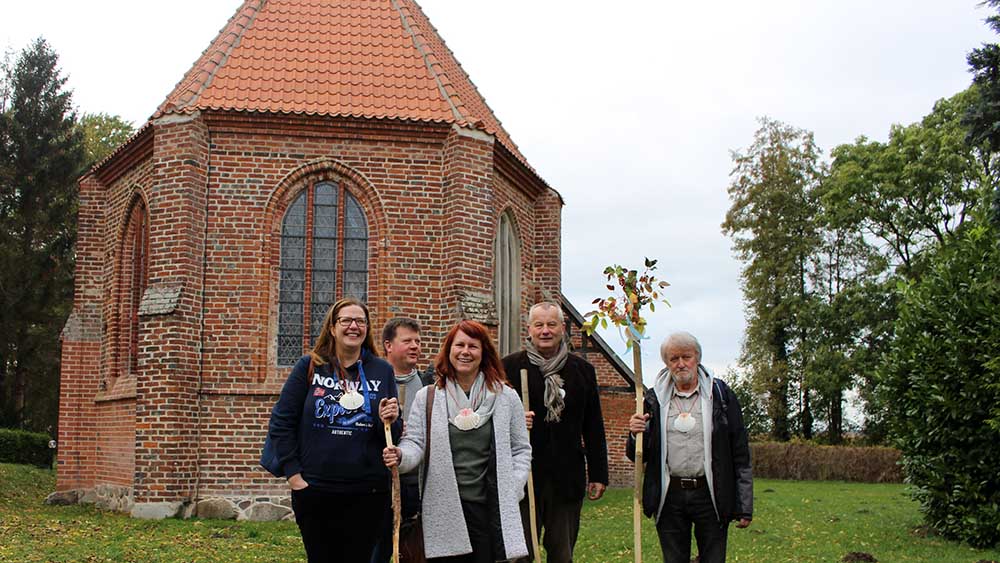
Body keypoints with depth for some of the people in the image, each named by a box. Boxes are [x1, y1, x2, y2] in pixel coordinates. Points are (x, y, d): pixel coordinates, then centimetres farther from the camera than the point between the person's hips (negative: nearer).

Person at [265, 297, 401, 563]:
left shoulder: (383, 371, 5)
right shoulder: (309, 366, 1)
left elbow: (395, 432, 8)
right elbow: (281, 422, 1)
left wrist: (387, 421, -14)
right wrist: (293, 472, -6)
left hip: (368, 491, 1)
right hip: (314, 490, -1)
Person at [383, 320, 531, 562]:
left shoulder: (506, 397, 6)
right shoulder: (427, 397, 5)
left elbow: (520, 449, 10)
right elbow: (414, 443, 1)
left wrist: (511, 492, -1)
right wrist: (401, 456, -22)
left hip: (490, 509, 0)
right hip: (443, 511, 0)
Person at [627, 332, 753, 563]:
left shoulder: (721, 394, 3)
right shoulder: (655, 399, 8)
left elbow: (740, 454, 1)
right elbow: (638, 456, 10)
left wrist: (744, 507, -2)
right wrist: (636, 434, -12)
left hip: (710, 495, -2)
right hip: (669, 498, 2)